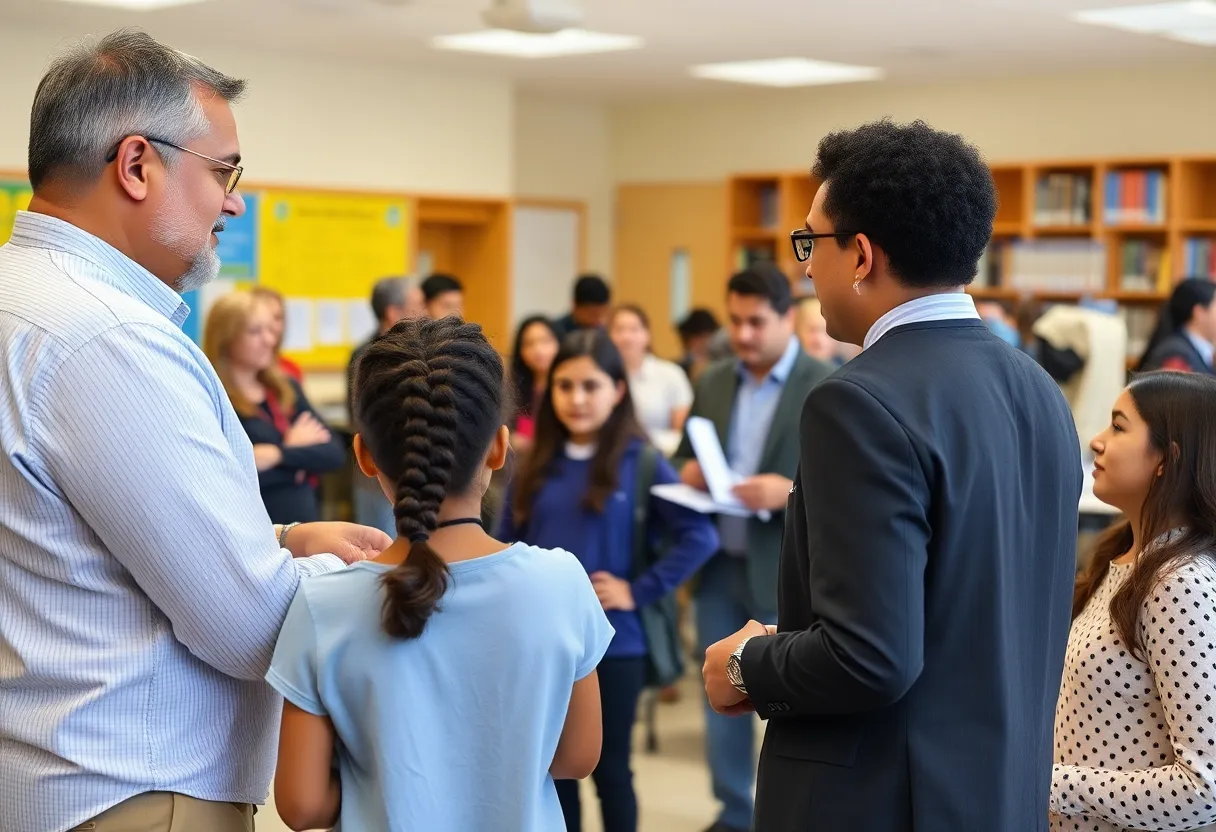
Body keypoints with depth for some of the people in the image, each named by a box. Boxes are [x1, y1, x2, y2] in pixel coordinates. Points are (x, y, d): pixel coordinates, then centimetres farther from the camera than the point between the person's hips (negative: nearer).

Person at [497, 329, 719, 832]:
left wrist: (640, 591, -14)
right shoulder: (537, 466, 4)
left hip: (612, 643, -3)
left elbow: (699, 537, -14)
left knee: (610, 769, 8)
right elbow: (508, 544, 9)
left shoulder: (640, 462, -8)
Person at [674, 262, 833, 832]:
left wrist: (792, 492, -27)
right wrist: (688, 471, -7)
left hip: (788, 572, -5)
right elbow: (686, 455, 17)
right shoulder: (712, 383, 9)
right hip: (720, 565, 5)